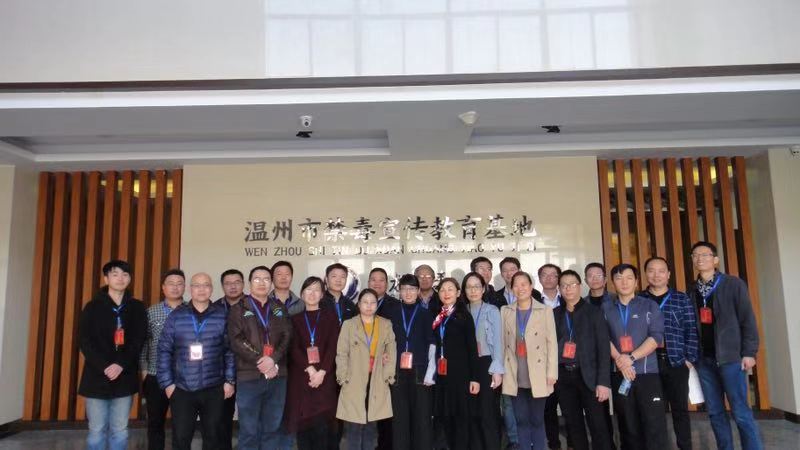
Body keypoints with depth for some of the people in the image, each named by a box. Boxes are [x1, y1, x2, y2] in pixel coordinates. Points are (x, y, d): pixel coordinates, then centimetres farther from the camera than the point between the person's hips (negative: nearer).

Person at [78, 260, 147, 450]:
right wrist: (104, 366, -16)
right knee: (97, 431, 3)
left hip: (124, 378, 1)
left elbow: (139, 340, -1)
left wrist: (121, 365, -15)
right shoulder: (93, 307, 3)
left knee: (120, 431, 6)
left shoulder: (137, 308, 6)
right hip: (97, 377, -1)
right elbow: (84, 340, -5)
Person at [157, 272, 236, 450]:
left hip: (213, 389, 0)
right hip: (181, 389, 0)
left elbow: (230, 351, 2)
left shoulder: (222, 316, 1)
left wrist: (230, 381, -2)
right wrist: (167, 382, -2)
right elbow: (164, 350, 2)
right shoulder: (176, 316, 1)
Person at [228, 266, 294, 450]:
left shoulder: (279, 308, 13)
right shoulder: (239, 309, 4)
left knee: (272, 428, 9)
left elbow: (287, 337, 3)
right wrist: (260, 361, -15)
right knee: (249, 430, 3)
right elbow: (236, 340, -7)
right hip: (249, 376, -3)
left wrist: (273, 359, -14)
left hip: (277, 376, 3)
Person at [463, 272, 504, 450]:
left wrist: (497, 370, -12)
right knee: (472, 412, 8)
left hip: (486, 365, -3)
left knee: (488, 413, -6)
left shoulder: (492, 311, -1)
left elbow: (498, 341, -6)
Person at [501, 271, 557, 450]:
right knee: (521, 420, 8)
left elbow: (552, 342, -2)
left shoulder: (545, 311, 1)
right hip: (515, 376, 2)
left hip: (537, 375, -2)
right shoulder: (505, 311, 7)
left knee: (537, 419, 5)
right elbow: (502, 342, 7)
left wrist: (552, 373, -7)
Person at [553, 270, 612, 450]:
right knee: (573, 424, 10)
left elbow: (603, 348, -6)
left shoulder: (594, 312, -1)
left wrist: (604, 381, -12)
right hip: (563, 376, 3)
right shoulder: (555, 314, 9)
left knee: (597, 424, -2)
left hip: (587, 375, -3)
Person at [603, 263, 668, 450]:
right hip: (619, 374, 2)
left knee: (655, 424, -5)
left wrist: (631, 358, -15)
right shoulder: (605, 308, 9)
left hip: (647, 372, -2)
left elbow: (656, 337, -6)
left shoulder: (650, 306, 5)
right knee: (628, 425, 9)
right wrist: (620, 361, -14)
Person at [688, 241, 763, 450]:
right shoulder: (692, 290, 9)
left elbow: (748, 320, -4)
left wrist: (749, 352, -9)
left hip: (730, 356, -4)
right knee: (715, 413, 8)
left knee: (741, 413, -4)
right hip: (704, 359, 4)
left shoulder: (733, 284, -1)